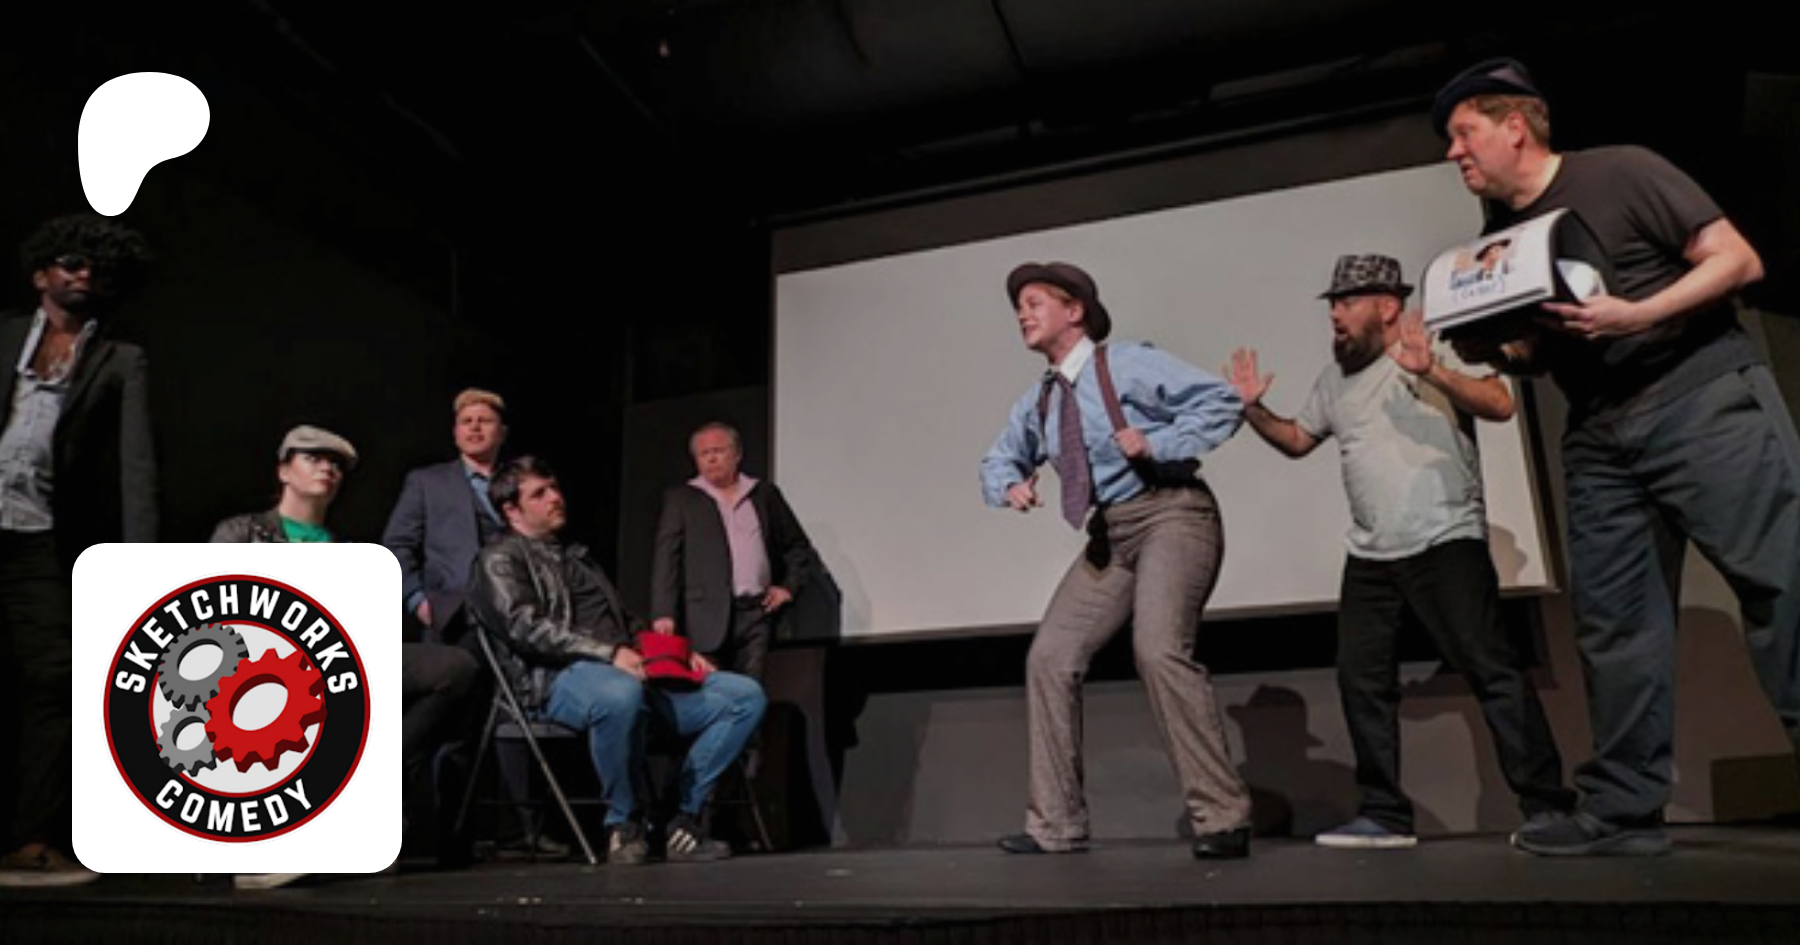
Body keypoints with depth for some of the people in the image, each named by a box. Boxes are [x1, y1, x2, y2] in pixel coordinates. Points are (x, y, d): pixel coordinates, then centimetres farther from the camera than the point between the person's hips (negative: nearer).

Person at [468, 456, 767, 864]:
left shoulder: (577, 555, 30)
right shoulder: (501, 559, 7)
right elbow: (526, 627, -10)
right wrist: (610, 653, -21)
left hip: (633, 671, 7)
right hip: (563, 676, -7)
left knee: (745, 694, -9)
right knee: (620, 695, -43)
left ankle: (688, 817, -9)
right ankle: (624, 822, -19)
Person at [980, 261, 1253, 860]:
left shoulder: (1128, 365, -6)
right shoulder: (1038, 403, 14)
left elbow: (1221, 401, -10)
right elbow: (998, 460, 28)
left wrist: (1157, 443, -21)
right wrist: (1010, 486, 5)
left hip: (1169, 515, -7)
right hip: (1108, 537, 7)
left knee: (1159, 650, -27)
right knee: (1050, 659, -1)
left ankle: (1222, 816, -16)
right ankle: (1056, 825, 8)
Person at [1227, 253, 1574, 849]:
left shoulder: (1439, 353, -2)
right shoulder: (1335, 378, 15)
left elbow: (1501, 404, -15)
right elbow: (1297, 441, 23)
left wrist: (1431, 370, -27)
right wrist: (1254, 410, 7)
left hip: (1446, 544, -6)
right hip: (1369, 556, 6)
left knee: (1491, 670, -7)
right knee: (1361, 679, 5)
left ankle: (1546, 805, 2)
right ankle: (1385, 815, 13)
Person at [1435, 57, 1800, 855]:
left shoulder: (1621, 173, -4)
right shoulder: (1499, 234, 13)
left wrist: (1637, 315, -21)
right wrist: (1489, 352, -2)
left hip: (1704, 398, -6)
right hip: (1600, 436, 6)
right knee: (1612, 620, 3)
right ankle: (1622, 811, 8)